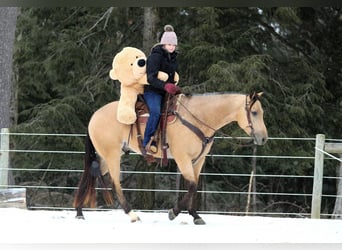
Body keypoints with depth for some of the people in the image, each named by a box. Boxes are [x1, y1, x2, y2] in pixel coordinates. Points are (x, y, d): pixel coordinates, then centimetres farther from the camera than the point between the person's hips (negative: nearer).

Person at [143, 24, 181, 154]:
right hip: (152, 91, -9)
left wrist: (174, 88, 9)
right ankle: (148, 142, -31)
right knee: (156, 112, -31)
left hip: (167, 93, 9)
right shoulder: (155, 56, -11)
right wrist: (165, 85, -34)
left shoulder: (173, 57, 15)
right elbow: (151, 78, -20)